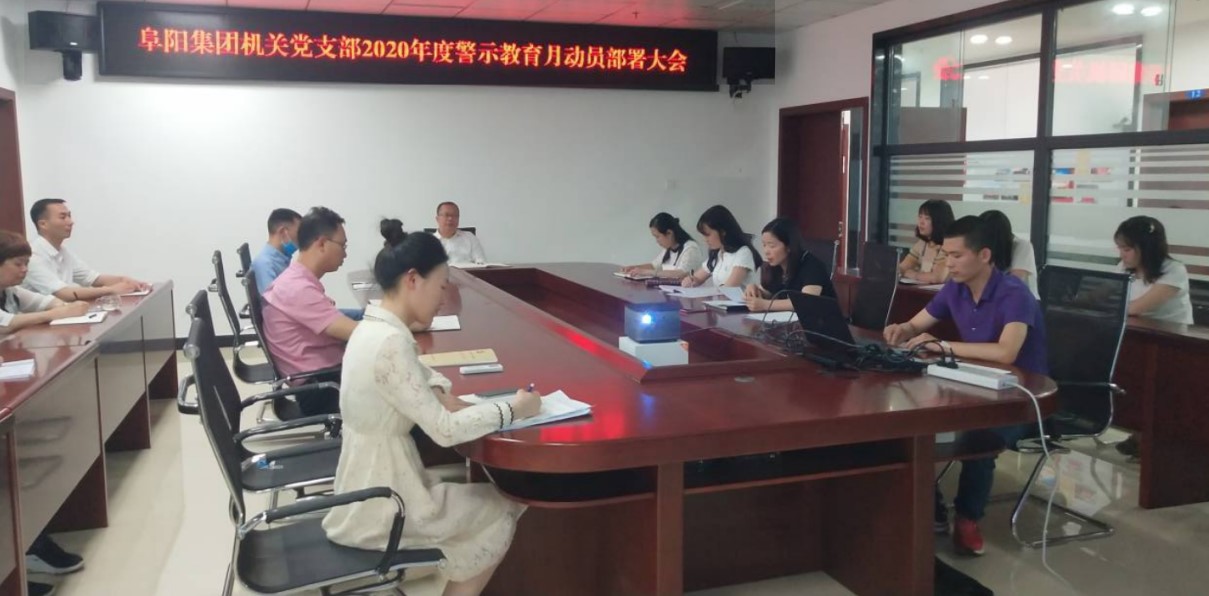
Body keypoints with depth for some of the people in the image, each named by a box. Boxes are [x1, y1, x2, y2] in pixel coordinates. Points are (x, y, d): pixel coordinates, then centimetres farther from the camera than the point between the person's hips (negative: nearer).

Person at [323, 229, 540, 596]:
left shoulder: (374, 327, 2)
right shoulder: (390, 342, -27)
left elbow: (417, 373, 21)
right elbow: (444, 431, -25)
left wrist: (441, 393, 1)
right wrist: (513, 409, -14)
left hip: (372, 481, 8)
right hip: (379, 504, -8)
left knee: (487, 497, 19)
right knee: (501, 513, 8)